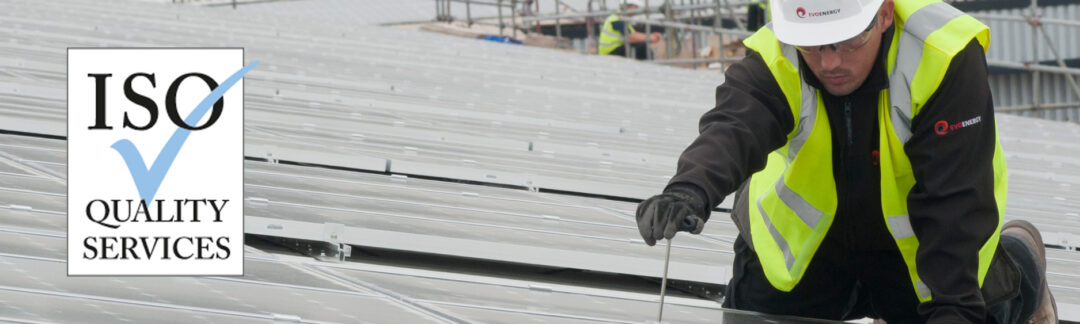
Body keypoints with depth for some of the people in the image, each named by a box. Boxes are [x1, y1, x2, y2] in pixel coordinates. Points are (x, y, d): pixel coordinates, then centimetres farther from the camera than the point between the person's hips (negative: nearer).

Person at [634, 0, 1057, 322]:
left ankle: (1017, 269, 32)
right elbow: (730, 130, -48)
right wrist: (690, 190, -70)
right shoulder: (773, 62, -28)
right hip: (806, 232, 2)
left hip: (911, 243, -2)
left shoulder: (946, 59, -33)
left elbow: (951, 199, -33)